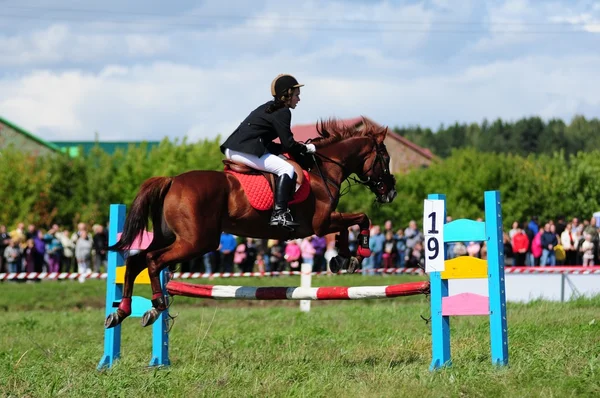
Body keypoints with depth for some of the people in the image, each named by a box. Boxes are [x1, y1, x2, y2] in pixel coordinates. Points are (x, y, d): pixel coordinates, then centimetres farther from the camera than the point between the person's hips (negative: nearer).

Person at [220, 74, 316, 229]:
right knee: (287, 169, -16)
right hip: (245, 151, -11)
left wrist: (299, 148, 21)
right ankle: (279, 213, -28)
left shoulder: (267, 107, 24)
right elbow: (288, 144, -9)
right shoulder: (282, 112, -5)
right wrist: (306, 149, 8)